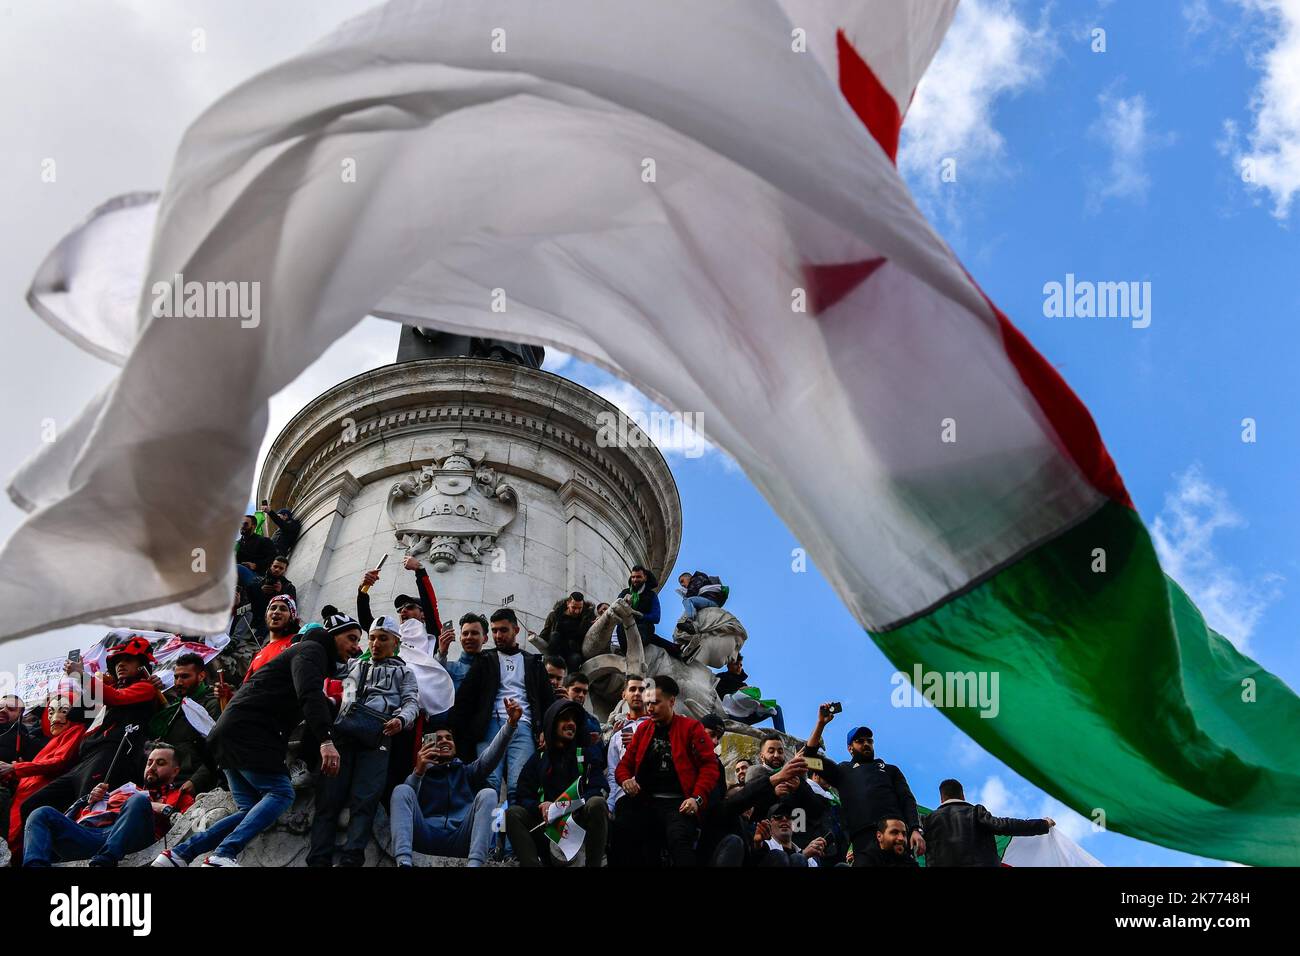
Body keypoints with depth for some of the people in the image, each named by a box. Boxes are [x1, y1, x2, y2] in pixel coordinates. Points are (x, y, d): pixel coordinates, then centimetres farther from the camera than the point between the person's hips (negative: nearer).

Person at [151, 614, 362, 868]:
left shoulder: (312, 653, 27)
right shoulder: (312, 650, -5)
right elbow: (309, 694, -24)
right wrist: (326, 740, -34)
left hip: (233, 734, 10)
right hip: (249, 733, -10)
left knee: (253, 810, 4)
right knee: (281, 792, -16)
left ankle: (179, 854, -3)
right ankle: (223, 855, -28)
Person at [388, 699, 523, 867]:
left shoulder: (467, 771, 27)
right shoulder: (421, 775, 26)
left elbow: (491, 756, 6)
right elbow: (402, 801, 6)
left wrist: (511, 723, -12)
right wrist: (417, 772, -11)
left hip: (461, 840, 0)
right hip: (426, 838, 0)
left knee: (487, 794, -20)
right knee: (401, 790, -18)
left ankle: (475, 864, -41)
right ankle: (403, 862, -41)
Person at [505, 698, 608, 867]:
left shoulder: (588, 753, 13)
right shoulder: (537, 759, 17)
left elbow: (598, 790, -2)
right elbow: (523, 798, 7)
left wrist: (575, 805, -21)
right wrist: (541, 807, -16)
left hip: (581, 820, -2)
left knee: (596, 803, -30)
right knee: (512, 814, -20)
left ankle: (594, 864, -29)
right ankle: (532, 864, -36)